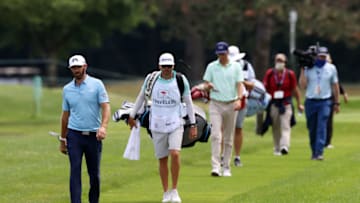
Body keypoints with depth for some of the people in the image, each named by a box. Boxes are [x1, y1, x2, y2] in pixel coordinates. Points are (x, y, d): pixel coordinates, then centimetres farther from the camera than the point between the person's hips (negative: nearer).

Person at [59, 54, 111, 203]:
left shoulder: (97, 84, 0)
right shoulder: (67, 89, 9)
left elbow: (105, 107, -7)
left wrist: (103, 126, -24)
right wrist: (62, 139, 18)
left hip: (93, 135, -1)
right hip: (74, 135, 1)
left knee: (94, 173, 6)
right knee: (75, 171, -10)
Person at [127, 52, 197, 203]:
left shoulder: (181, 80, -4)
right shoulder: (151, 79, -1)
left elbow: (188, 103, 4)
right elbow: (141, 97, 14)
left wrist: (193, 124, 2)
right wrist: (132, 116, 18)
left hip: (175, 124, -1)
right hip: (157, 125, 2)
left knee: (175, 154, -19)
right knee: (162, 159, 4)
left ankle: (174, 190, -6)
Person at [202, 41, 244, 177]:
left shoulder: (236, 66, 6)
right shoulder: (211, 67, 7)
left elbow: (239, 84, 1)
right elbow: (206, 84, 7)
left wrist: (239, 99, -16)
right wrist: (208, 86, -18)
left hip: (231, 105, 1)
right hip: (215, 104, -1)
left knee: (228, 138, 6)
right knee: (216, 135, -14)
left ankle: (226, 168, 12)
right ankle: (216, 167, -19)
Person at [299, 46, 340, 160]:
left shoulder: (331, 68, 4)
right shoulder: (308, 68, 1)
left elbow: (335, 86, 10)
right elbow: (303, 86, -7)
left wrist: (336, 103, 10)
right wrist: (302, 70, -11)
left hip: (325, 102, -1)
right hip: (310, 102, 1)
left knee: (322, 127, -13)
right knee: (312, 129, 7)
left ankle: (319, 153, -19)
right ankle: (314, 152, 20)